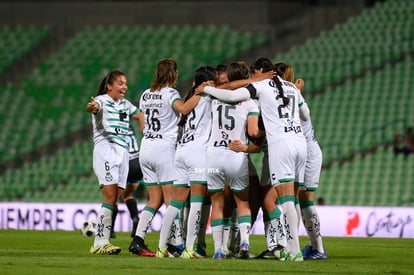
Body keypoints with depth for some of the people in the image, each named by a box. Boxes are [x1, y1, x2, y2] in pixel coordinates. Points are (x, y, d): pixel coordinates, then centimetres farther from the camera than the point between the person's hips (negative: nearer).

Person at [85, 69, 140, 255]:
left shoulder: (125, 104, 19)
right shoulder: (102, 100, -3)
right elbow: (94, 107, -26)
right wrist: (91, 107, -49)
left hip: (123, 151, 7)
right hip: (105, 148, -7)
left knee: (115, 198, 0)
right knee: (109, 196, -17)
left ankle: (103, 242, 0)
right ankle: (100, 242, -18)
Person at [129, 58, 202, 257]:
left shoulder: (145, 95, 13)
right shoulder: (170, 93, -8)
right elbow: (183, 108, -27)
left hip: (146, 148, 7)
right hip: (164, 147, -7)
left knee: (155, 200, 11)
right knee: (172, 200, -5)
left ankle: (137, 240, 2)